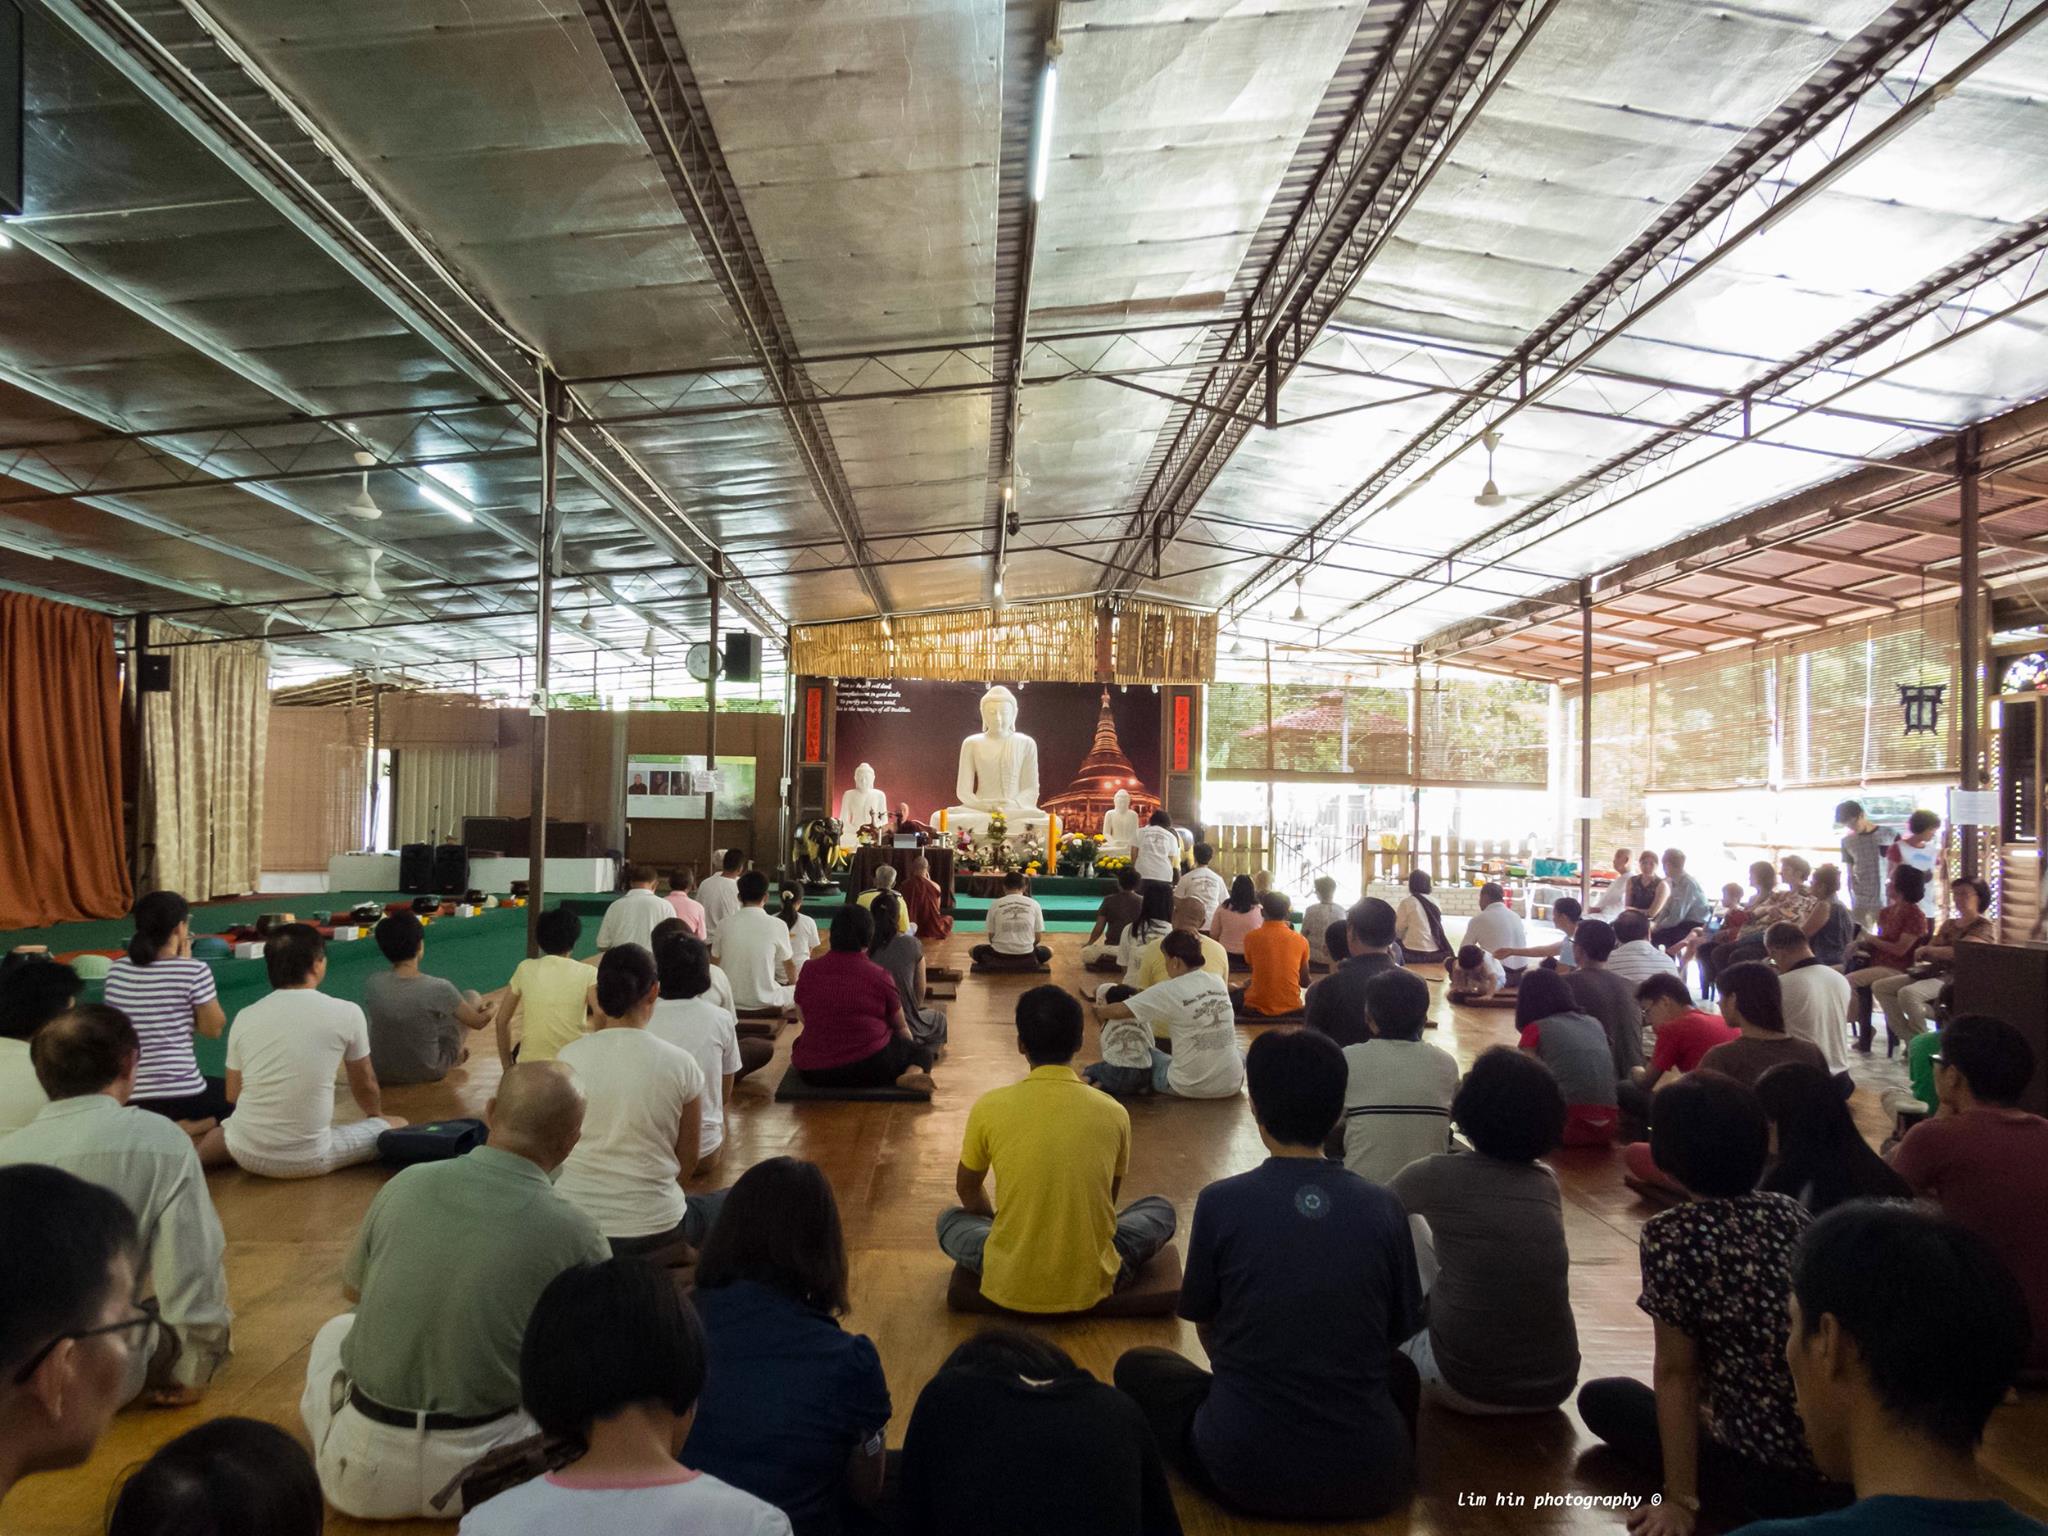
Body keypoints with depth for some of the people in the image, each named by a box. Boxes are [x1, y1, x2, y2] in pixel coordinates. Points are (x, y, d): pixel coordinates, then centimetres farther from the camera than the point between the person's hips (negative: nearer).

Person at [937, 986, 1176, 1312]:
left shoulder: (988, 1108, -9)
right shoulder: (1114, 1113, -6)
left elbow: (967, 1190, 11)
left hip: (1009, 1287, 0)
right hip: (1092, 1285, 0)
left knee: (949, 1219, 29)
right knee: (1161, 1209, 24)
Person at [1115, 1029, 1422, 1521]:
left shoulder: (1219, 1203, -10)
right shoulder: (1385, 1209, -5)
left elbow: (1207, 1329, 5)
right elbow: (1397, 1335, 9)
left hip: (1246, 1471, -2)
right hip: (1372, 1477, 3)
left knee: (1136, 1365, 23)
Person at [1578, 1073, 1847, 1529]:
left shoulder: (1673, 1234, -17)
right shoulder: (1792, 1212, 3)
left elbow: (1676, 1373, -12)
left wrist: (1680, 1500, -4)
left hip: (1776, 1480, -7)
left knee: (1602, 1398, 12)